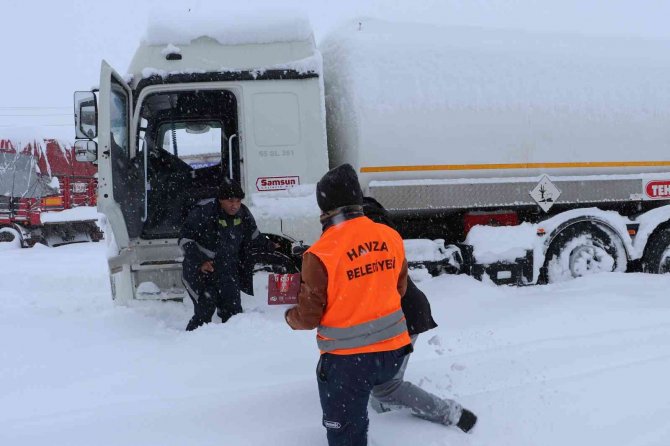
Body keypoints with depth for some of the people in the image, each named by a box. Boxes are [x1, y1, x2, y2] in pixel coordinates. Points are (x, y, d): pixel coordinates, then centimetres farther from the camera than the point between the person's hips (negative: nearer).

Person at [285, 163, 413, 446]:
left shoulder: (320, 254, -19)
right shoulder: (391, 237, -4)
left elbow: (308, 318, -10)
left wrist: (290, 317, 12)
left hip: (347, 359, -5)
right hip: (393, 349, 5)